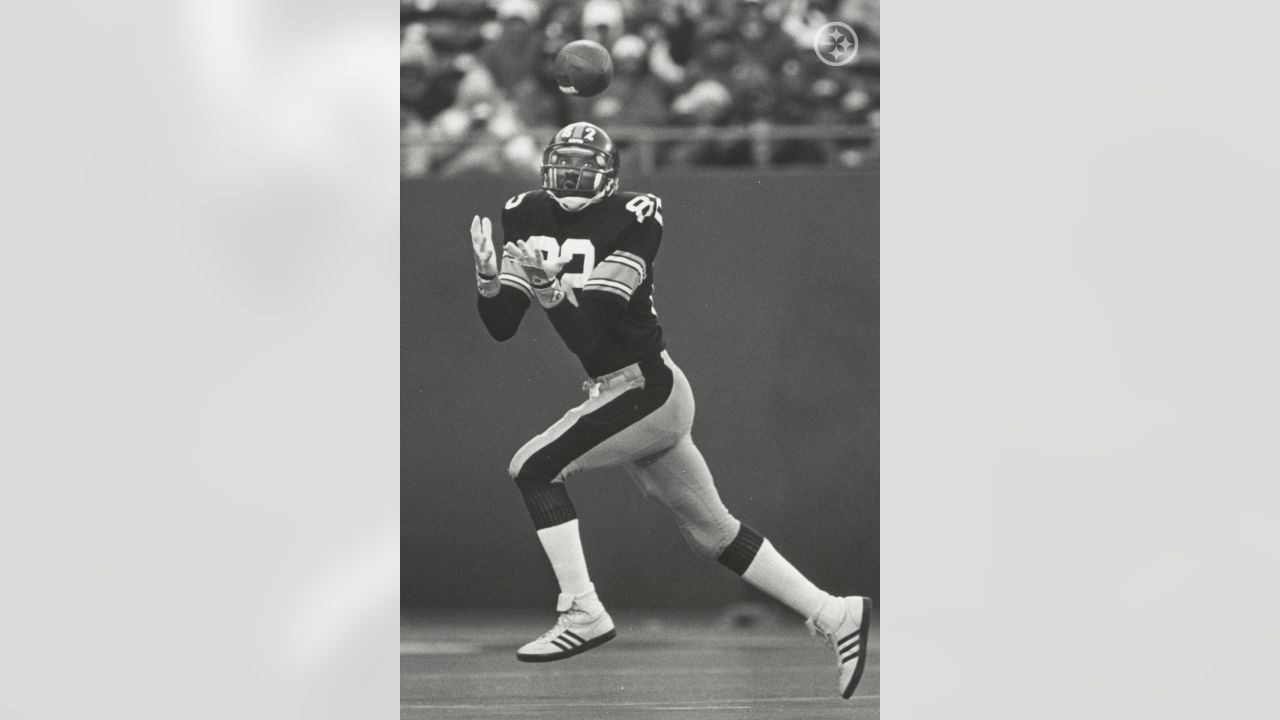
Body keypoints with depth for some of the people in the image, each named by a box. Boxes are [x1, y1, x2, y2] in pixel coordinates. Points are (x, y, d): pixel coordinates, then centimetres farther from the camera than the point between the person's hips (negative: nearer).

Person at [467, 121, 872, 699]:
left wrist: (553, 290, -39)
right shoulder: (529, 217, 4)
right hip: (618, 392, 7)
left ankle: (583, 615, -13)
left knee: (534, 467, -16)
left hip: (646, 387, -7)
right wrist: (488, 278, -18)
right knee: (712, 532, 12)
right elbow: (501, 326, 1)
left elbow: (593, 322, -23)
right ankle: (834, 615, 19)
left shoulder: (632, 218, -15)